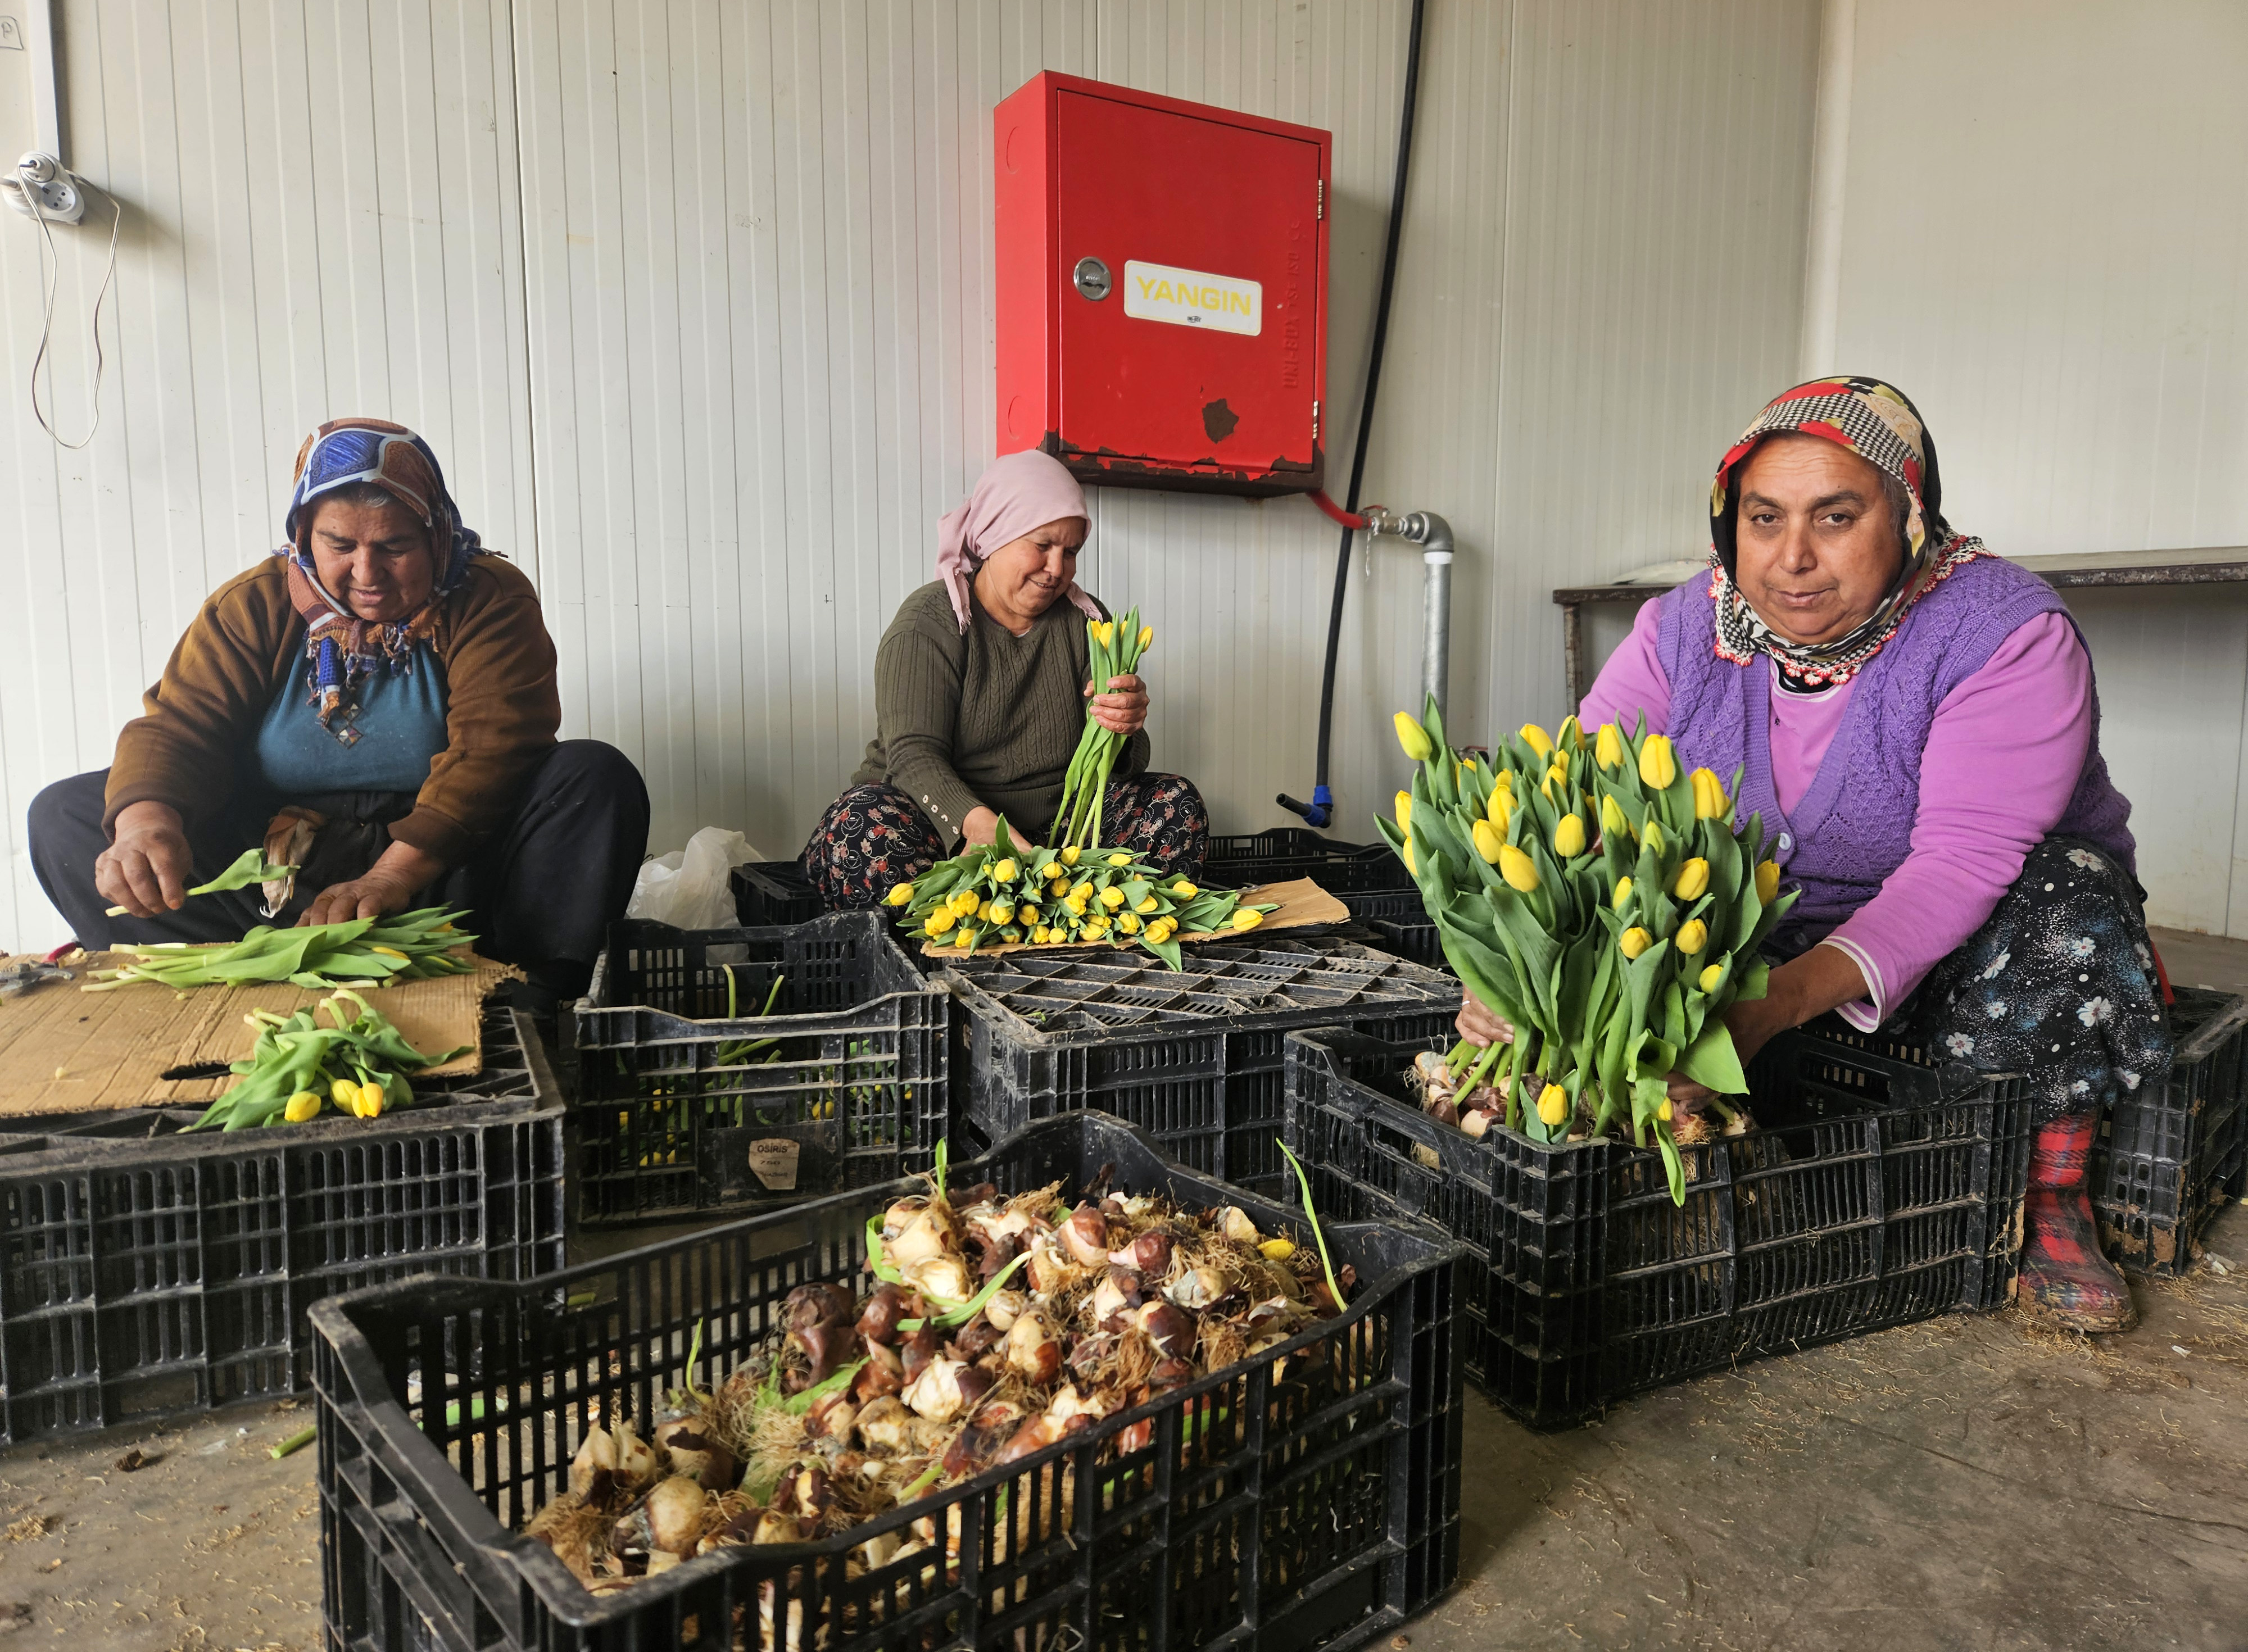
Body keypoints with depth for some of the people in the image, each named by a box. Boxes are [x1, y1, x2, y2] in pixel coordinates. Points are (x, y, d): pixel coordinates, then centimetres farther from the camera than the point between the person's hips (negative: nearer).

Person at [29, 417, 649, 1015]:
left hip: (442, 867, -3)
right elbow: (177, 726, -3)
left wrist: (391, 877, -30)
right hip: (272, 876, 3)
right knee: (65, 812, -9)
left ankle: (526, 1008, -31)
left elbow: (492, 748, -18)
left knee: (598, 777, -26)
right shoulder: (254, 605, 4)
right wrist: (147, 824, -28)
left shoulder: (491, 600, -6)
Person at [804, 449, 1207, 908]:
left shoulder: (1085, 621, 8)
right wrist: (977, 822, -41)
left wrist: (1123, 729, -24)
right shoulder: (928, 623, -6)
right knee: (866, 826, -35)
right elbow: (913, 754, -20)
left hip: (1056, 825, 4)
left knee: (1177, 804, -16)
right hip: (947, 820, -4)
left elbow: (1112, 765, 3)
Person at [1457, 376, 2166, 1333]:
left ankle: (2057, 1200, -9)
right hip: (1773, 922, 3)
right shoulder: (1685, 631, -10)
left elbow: (1964, 861, -32)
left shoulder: (2004, 633, -21)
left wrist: (1775, 1005, -47)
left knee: (2061, 913, -33)